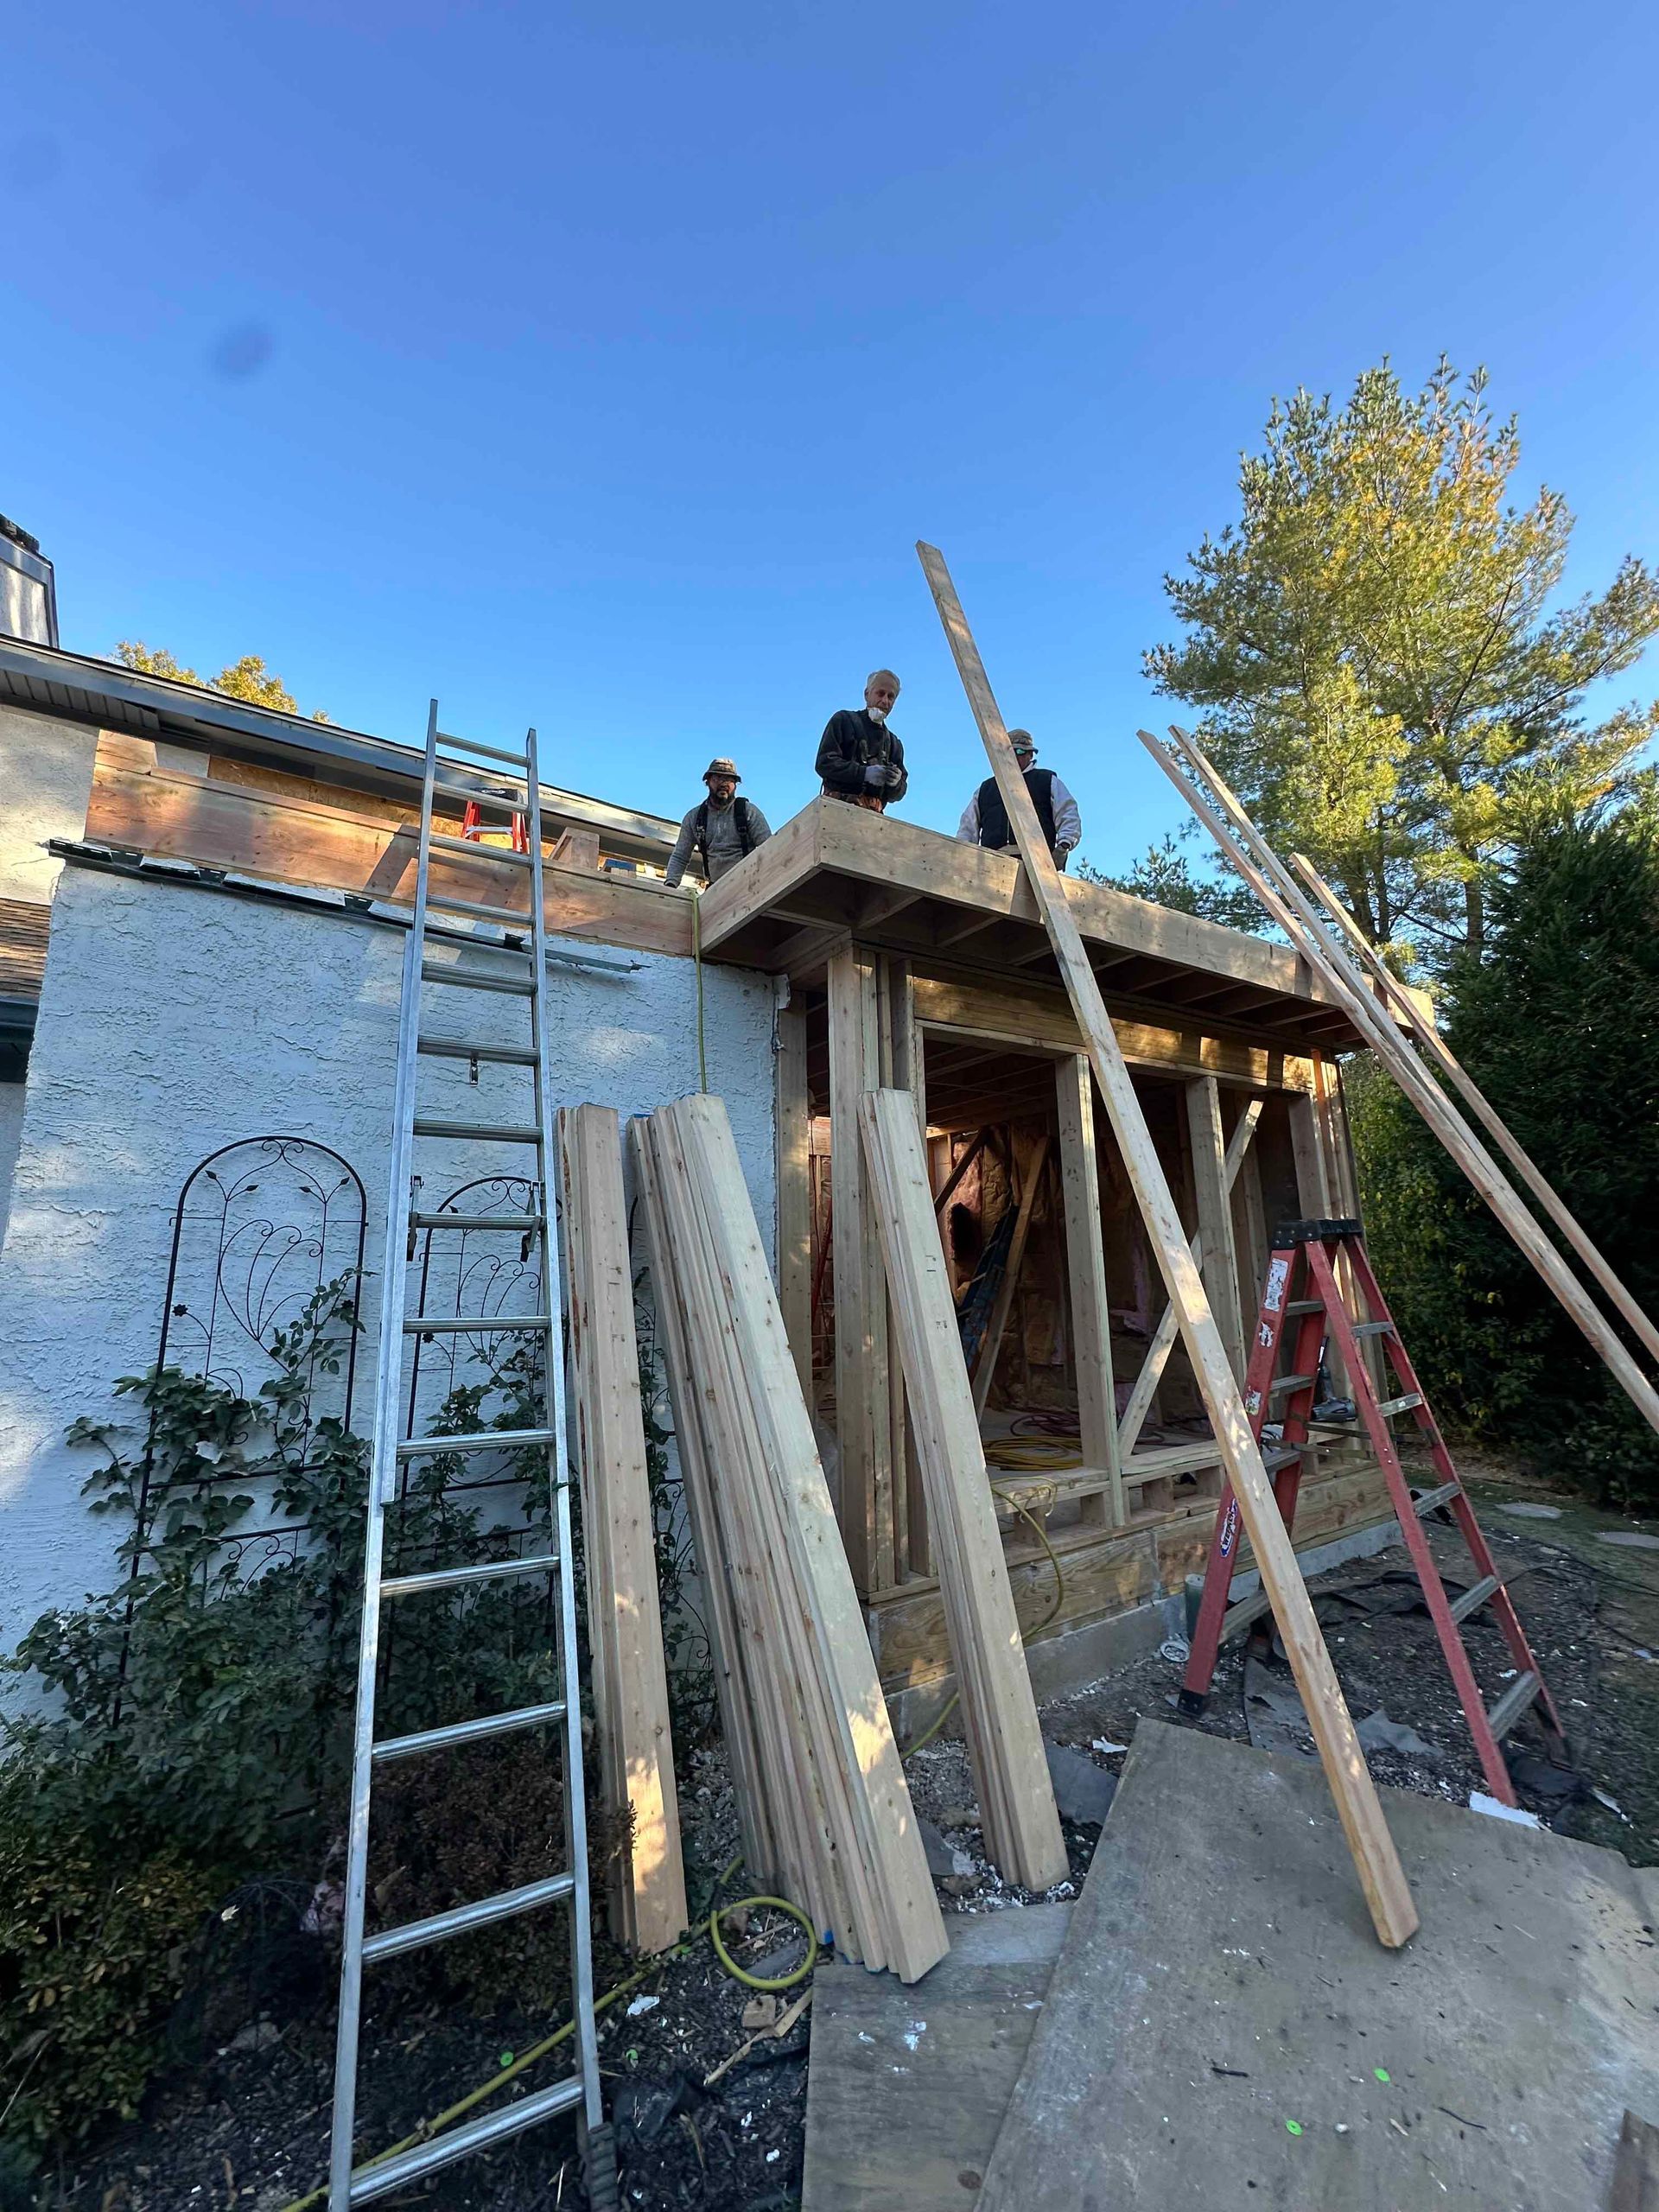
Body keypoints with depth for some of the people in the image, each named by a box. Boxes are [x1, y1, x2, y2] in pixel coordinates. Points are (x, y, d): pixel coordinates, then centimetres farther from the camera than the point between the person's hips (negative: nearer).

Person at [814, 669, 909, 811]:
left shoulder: (893, 743, 26)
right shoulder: (844, 720, 13)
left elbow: (897, 794, 23)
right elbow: (824, 763, -1)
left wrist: (896, 783, -2)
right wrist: (864, 773, -11)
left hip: (874, 814, 4)